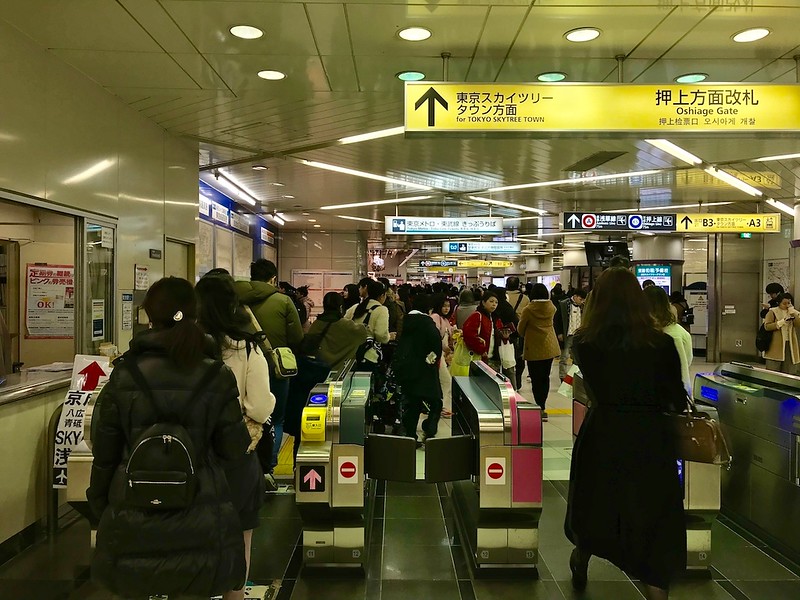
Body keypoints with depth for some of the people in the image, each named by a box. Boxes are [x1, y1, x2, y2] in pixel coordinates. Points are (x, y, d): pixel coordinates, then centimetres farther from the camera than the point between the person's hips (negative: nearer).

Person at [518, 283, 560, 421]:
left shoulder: (528, 309, -13)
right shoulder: (551, 307, -1)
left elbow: (521, 329, -3)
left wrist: (525, 336, 17)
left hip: (534, 349, -5)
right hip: (549, 347, 5)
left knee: (536, 379, 1)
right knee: (545, 377, 15)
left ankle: (540, 408, -1)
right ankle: (542, 406, 23)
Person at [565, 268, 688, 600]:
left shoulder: (584, 342, -8)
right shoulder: (661, 343, -10)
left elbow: (595, 388, 5)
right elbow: (677, 401, -1)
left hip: (602, 435, 2)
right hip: (651, 438, -2)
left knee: (594, 506, 25)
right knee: (653, 521, 9)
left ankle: (580, 567, 50)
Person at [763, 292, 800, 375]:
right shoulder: (773, 312, -2)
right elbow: (766, 326, -11)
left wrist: (792, 312, -11)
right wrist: (782, 322, -17)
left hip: (790, 345, 4)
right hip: (776, 345, -4)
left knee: (789, 371, 5)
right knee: (773, 371, 0)